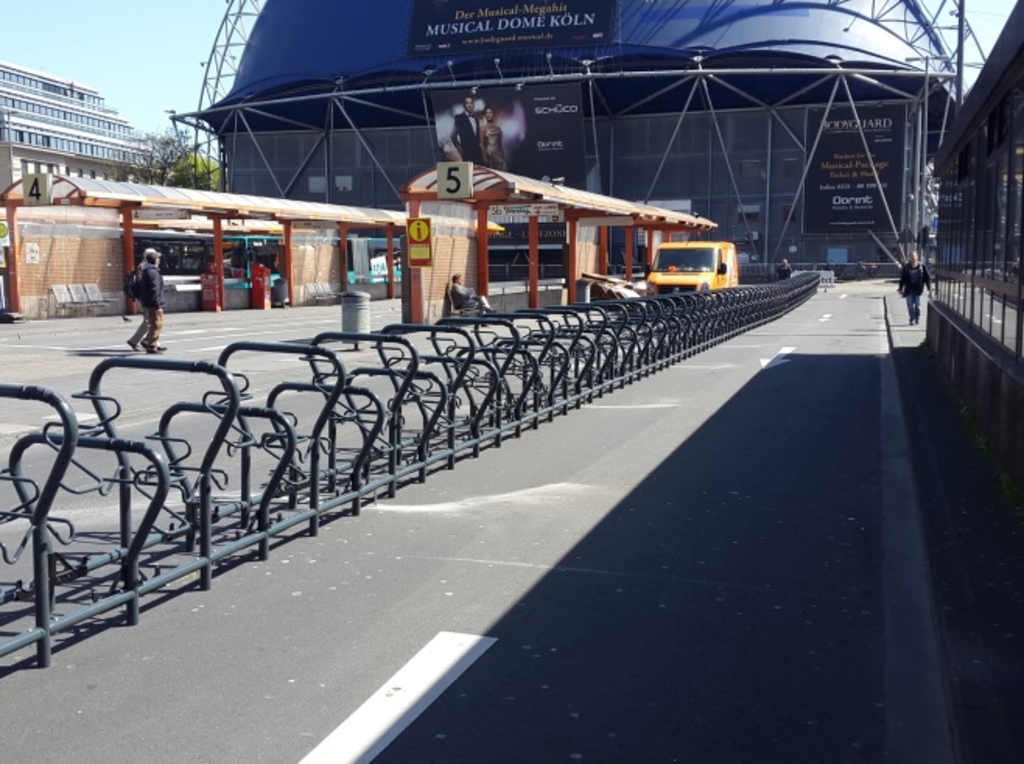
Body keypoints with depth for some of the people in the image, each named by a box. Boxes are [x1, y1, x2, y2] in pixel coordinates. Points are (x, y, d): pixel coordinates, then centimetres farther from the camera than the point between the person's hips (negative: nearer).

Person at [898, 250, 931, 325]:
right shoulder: (906, 267, 0)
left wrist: (929, 289, 1)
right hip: (909, 289, 1)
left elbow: (927, 278, 3)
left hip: (918, 288, -1)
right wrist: (901, 289, 2)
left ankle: (917, 318, 20)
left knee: (917, 304, -1)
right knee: (910, 305, -1)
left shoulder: (922, 267, -1)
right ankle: (912, 319, 13)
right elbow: (902, 279, 4)